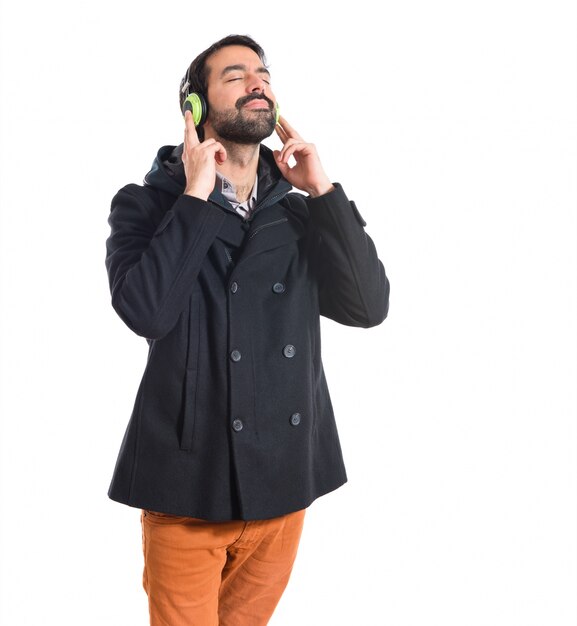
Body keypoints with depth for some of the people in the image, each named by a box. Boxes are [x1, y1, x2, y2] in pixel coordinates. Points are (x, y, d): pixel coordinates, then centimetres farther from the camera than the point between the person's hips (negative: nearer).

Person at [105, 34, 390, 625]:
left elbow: (368, 306, -6)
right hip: (190, 483, -3)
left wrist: (322, 190, -9)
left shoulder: (301, 214, 7)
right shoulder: (146, 204, -4)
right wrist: (196, 195, -16)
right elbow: (144, 309, -21)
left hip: (286, 482, 4)